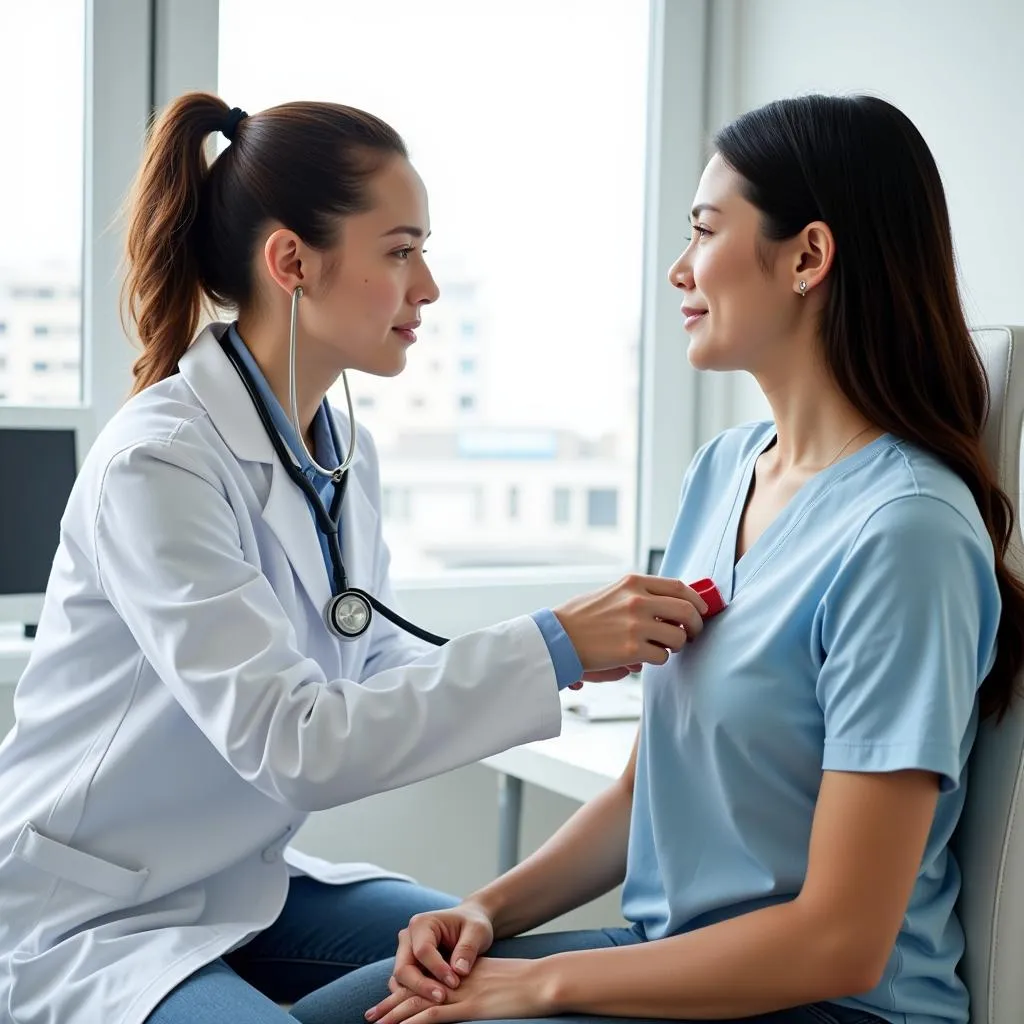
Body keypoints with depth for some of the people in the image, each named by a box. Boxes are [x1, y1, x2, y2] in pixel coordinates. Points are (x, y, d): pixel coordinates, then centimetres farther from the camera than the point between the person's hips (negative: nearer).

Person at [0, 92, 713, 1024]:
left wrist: (584, 645, -9)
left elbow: (374, 668, 4)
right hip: (88, 922, -8)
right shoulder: (155, 464, -24)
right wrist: (548, 648, -32)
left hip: (246, 882, 8)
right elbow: (287, 742, -30)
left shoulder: (347, 454, 1)